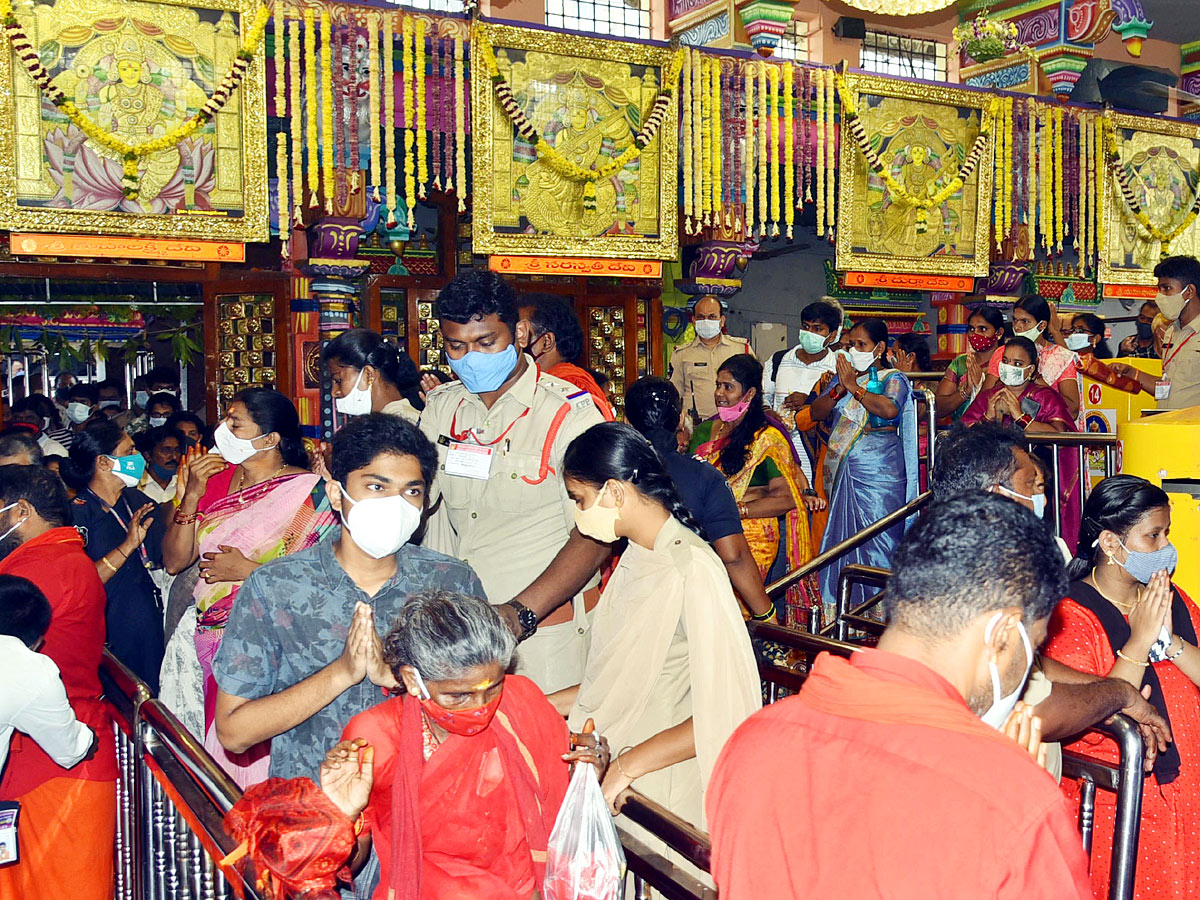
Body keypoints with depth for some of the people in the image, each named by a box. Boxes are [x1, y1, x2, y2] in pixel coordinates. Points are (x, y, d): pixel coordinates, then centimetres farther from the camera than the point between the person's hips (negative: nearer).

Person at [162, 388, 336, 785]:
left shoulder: (307, 491, -7)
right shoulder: (216, 478, 10)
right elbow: (174, 561, 7)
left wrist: (248, 569, -14)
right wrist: (190, 496, -4)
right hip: (210, 637, 5)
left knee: (255, 757, -8)